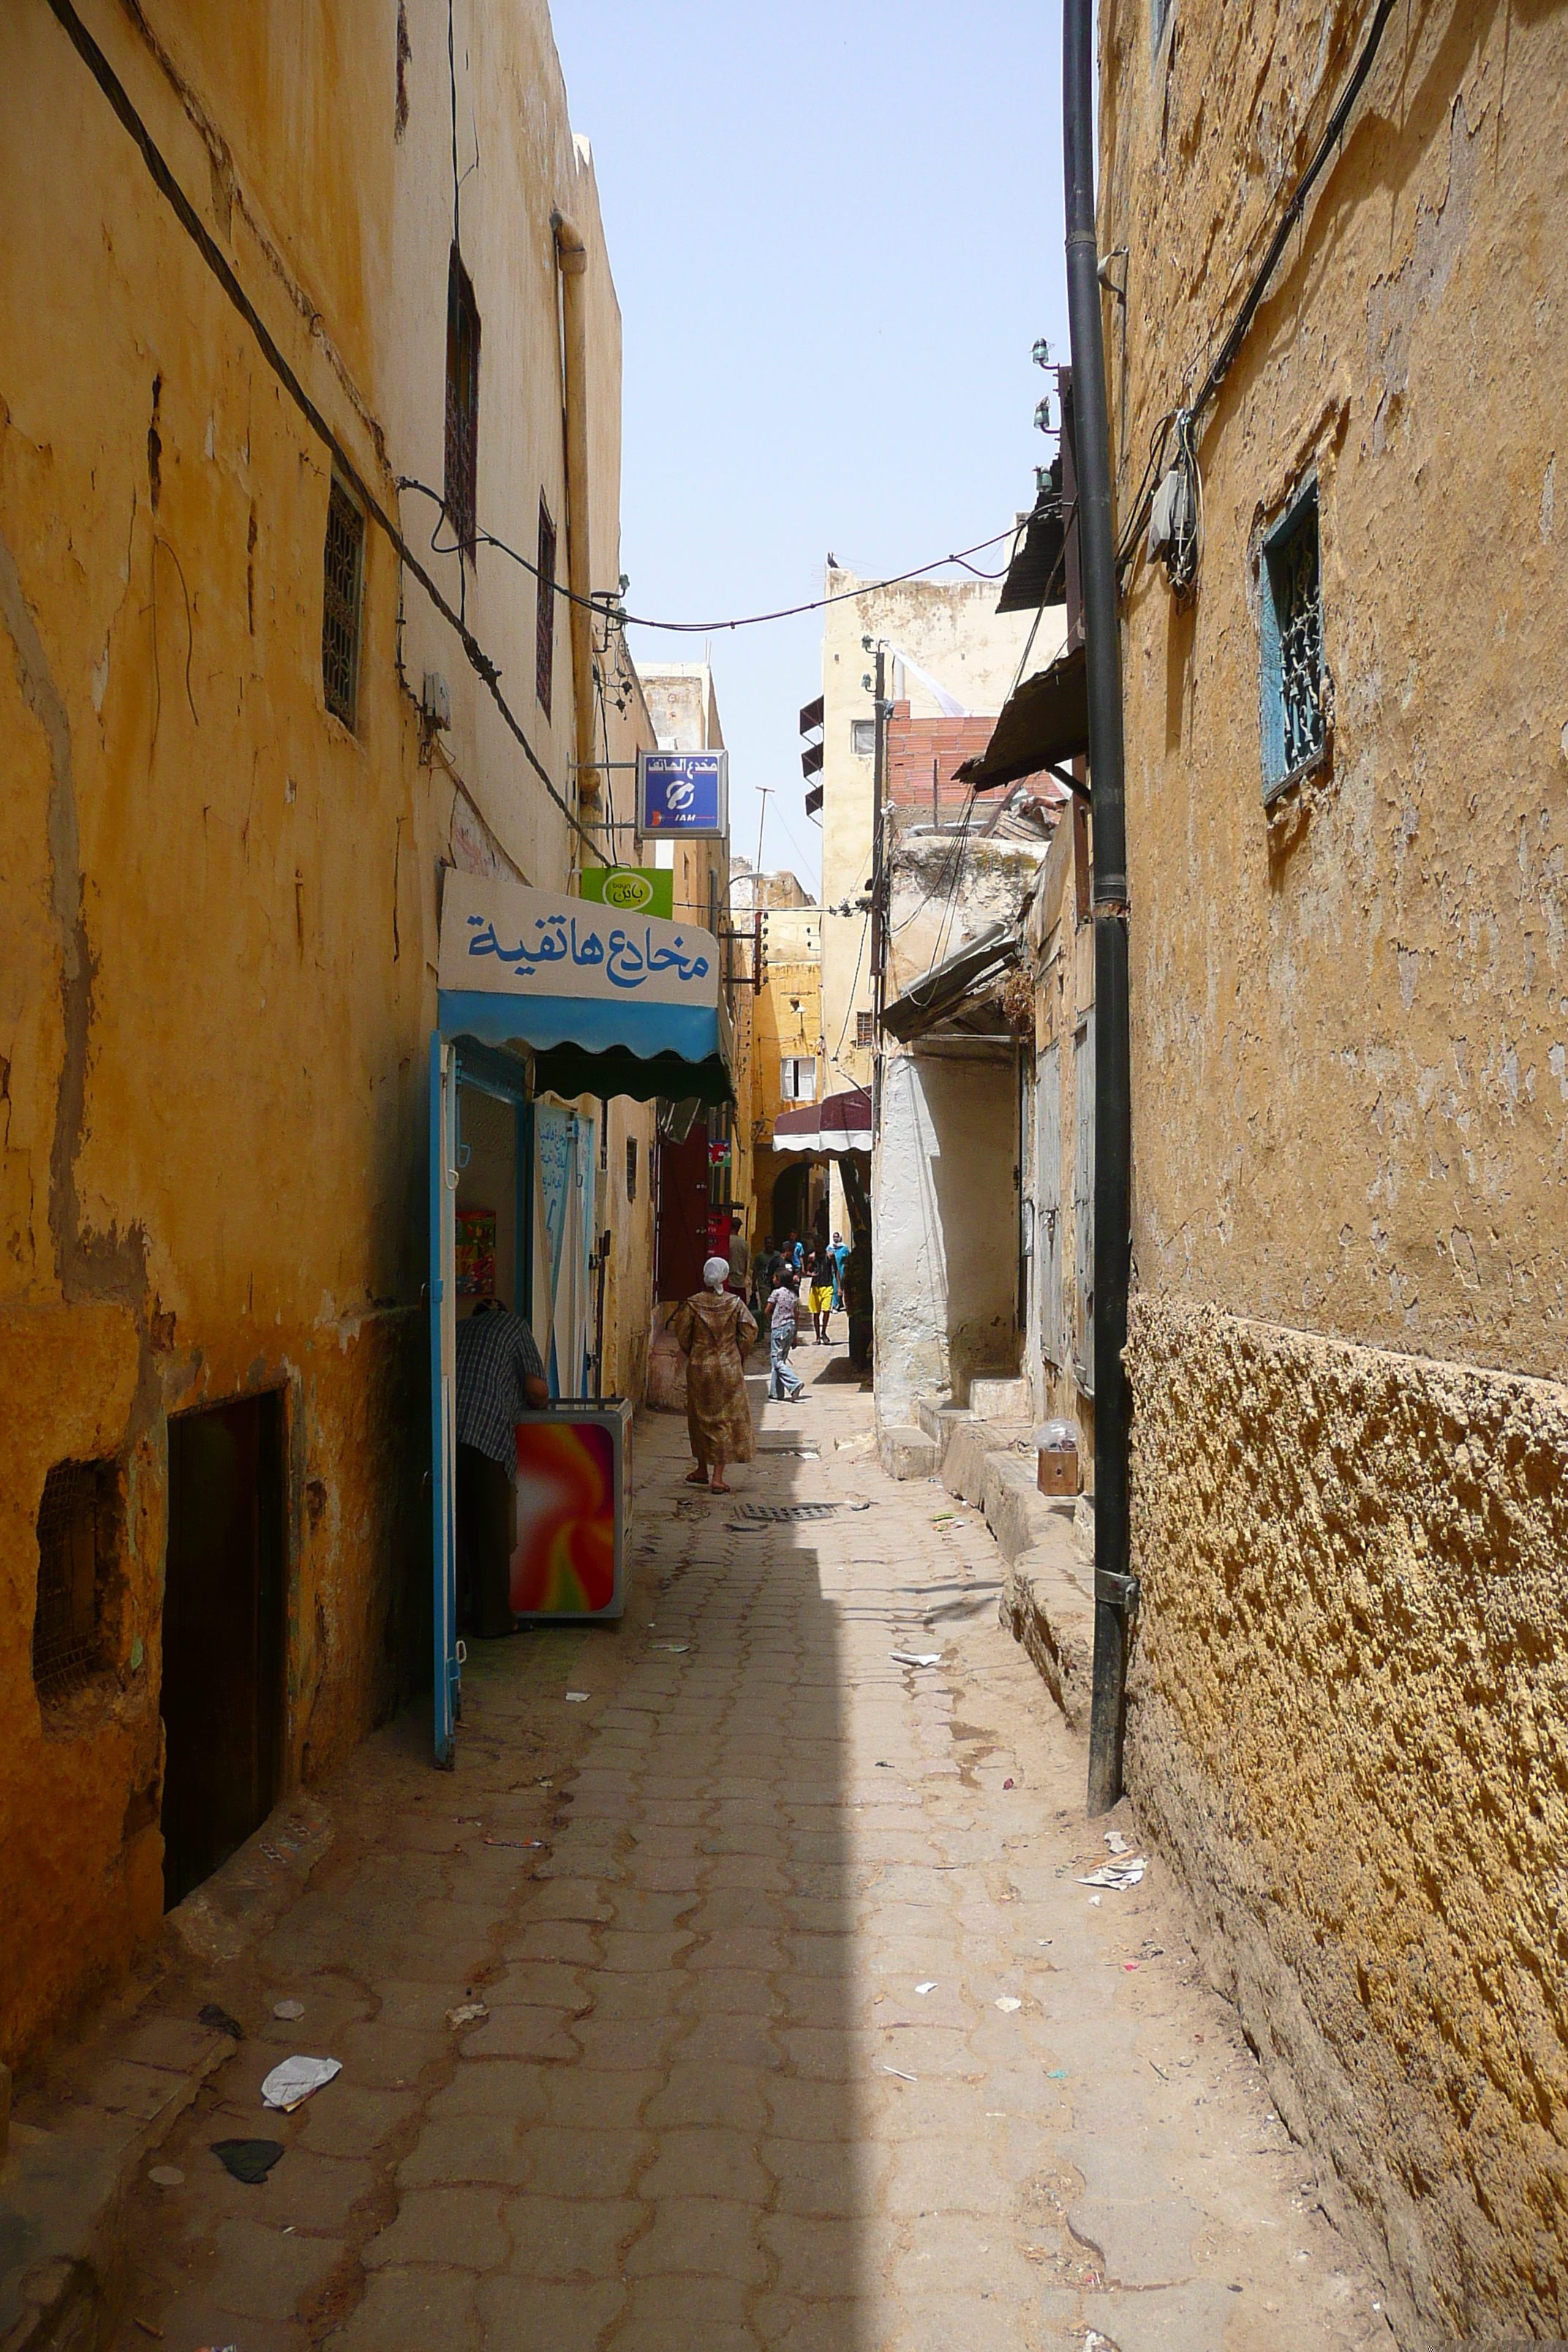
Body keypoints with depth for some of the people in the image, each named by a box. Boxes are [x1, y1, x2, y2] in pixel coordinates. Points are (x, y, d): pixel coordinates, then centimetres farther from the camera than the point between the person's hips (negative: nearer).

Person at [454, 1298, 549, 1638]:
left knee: (455, 1526, 15)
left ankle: (453, 1613, 22)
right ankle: (492, 1619, 13)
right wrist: (538, 1405, 30)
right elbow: (537, 1389, 7)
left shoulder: (458, 1327, 29)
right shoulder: (513, 1326, 16)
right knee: (491, 1533, 5)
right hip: (487, 1436, -5)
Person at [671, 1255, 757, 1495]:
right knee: (727, 1419, 3)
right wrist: (739, 1356, 8)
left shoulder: (693, 1304, -6)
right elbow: (750, 1332, -6)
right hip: (729, 1368, 0)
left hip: (700, 1367, 1)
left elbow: (682, 1333, -2)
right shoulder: (735, 1303, -5)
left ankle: (702, 1471, 26)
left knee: (701, 1417, 16)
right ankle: (718, 1478, -3)